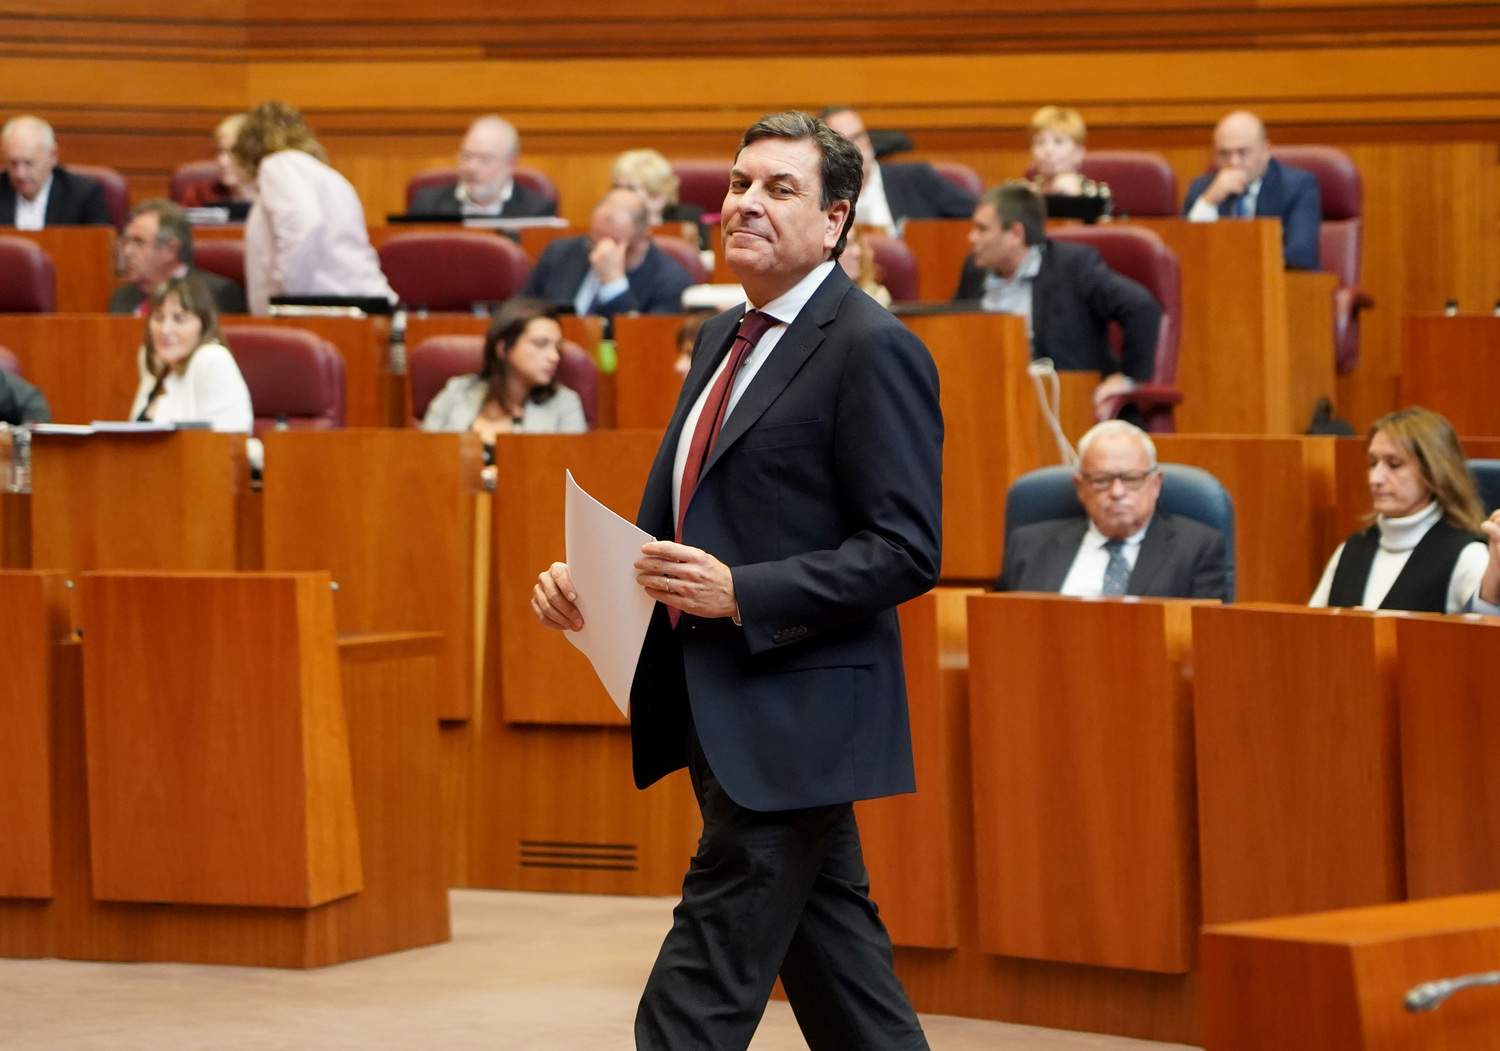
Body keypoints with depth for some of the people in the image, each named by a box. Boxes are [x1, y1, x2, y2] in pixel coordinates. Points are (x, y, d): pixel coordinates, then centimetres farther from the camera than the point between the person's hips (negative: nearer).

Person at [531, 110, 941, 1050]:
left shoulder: (873, 350, -12)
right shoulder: (725, 339, 16)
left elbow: (907, 550, -17)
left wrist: (742, 592, -24)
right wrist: (589, 575, 4)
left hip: (793, 719, -9)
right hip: (724, 716, 9)